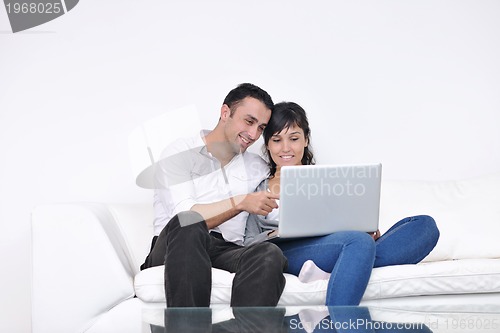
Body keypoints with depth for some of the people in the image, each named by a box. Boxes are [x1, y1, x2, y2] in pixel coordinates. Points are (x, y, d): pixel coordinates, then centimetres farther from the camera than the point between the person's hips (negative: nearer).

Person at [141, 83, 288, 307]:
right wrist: (240, 203, -17)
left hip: (228, 252, 4)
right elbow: (185, 217, -10)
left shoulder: (258, 168, 25)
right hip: (174, 249, -4)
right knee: (187, 224, -40)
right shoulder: (179, 154, 6)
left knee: (270, 254, -31)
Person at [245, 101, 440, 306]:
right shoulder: (258, 188, 21)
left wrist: (367, 231, -4)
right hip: (283, 253, -4)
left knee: (425, 225, -19)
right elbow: (250, 242, 13)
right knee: (359, 241, -36)